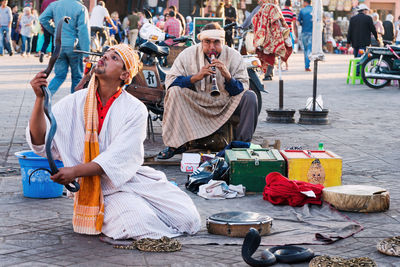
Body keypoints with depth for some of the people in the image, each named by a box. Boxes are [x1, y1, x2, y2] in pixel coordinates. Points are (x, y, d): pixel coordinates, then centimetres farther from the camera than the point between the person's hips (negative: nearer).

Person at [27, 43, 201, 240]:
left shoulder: (135, 110, -5)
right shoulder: (74, 103, -1)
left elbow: (119, 158, -15)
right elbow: (41, 143, -12)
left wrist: (75, 171, -26)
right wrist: (40, 98, -25)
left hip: (134, 178, 2)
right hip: (104, 188, -1)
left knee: (188, 218, -11)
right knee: (140, 223, -29)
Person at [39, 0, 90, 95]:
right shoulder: (81, 8, -10)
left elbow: (42, 19, 4)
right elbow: (83, 31, -13)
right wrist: (86, 53, -12)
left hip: (59, 45, 4)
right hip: (74, 47, -4)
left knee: (60, 76, 11)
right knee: (77, 76, 11)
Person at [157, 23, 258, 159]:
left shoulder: (234, 56, -5)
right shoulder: (188, 54, -6)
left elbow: (242, 90, -9)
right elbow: (170, 80, -13)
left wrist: (228, 76, -29)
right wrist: (196, 77, -27)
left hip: (224, 106, 1)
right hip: (195, 105, 0)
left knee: (250, 97, -22)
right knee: (174, 91, -25)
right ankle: (175, 144, -20)